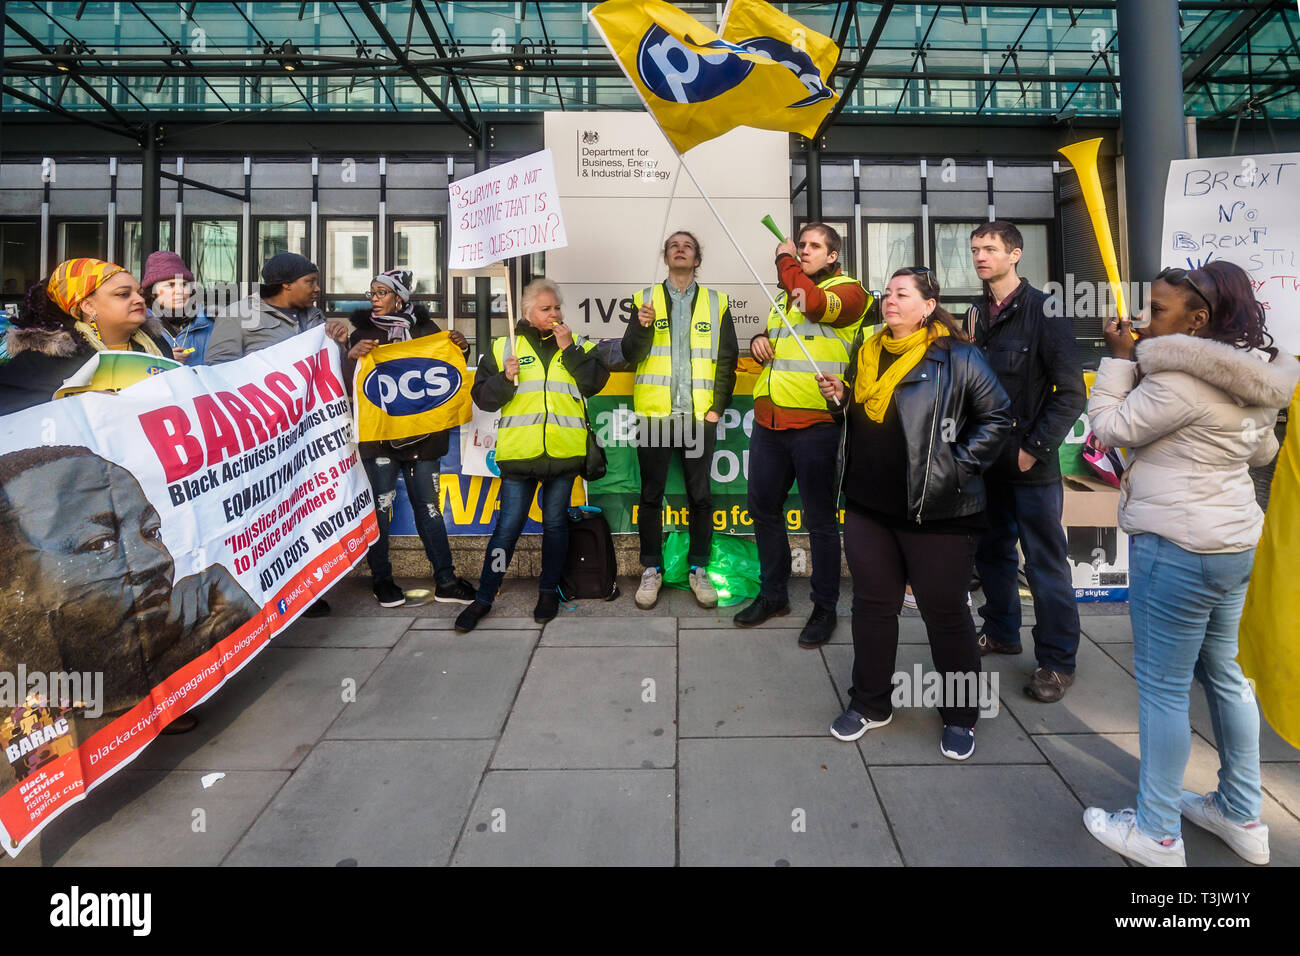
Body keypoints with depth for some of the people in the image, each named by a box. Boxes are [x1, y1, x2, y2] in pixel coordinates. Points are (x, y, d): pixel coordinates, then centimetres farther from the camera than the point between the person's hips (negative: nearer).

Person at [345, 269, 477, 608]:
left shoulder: (424, 328, 11)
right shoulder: (363, 333, 7)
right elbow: (346, 384, 0)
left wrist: (460, 348, -4)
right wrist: (351, 356, -20)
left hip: (422, 434, 1)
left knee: (428, 505, 5)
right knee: (380, 507, -1)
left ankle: (446, 581, 9)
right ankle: (381, 581, 13)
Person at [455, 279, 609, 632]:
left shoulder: (578, 345, 10)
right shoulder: (504, 347, 8)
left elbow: (595, 382, -5)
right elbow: (482, 396, 4)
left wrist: (569, 350, -10)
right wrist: (505, 379, -13)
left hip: (564, 453, 1)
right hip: (519, 454, -1)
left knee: (555, 523, 10)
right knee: (508, 526, 1)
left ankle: (548, 592, 26)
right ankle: (484, 597, 14)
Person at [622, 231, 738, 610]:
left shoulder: (716, 302, 9)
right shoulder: (646, 298, 8)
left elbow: (727, 360, 7)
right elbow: (631, 355, 1)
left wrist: (718, 406, -2)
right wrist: (642, 327, -18)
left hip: (700, 415, 0)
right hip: (655, 412, 0)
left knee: (700, 496, 5)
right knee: (651, 495, 5)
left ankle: (698, 569, 18)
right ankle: (651, 569, 17)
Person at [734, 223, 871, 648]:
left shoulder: (848, 290, -1)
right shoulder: (785, 293, 22)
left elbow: (816, 304, -23)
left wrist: (785, 260, -8)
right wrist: (759, 341, 10)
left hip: (815, 425, -7)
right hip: (769, 421, 7)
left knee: (820, 518, 1)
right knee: (763, 507, 13)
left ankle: (824, 608, 16)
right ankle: (773, 593, 30)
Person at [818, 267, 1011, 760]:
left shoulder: (956, 358, -7)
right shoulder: (866, 352, 11)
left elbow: (996, 418, -6)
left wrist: (958, 467, -13)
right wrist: (840, 397, 2)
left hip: (935, 512, -5)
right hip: (867, 506, 6)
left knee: (944, 611, 6)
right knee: (872, 604, 13)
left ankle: (960, 716, 26)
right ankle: (870, 704, 30)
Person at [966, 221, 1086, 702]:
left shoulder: (1043, 311, -9)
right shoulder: (977, 313, 10)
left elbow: (1070, 392, -13)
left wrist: (1034, 448, -15)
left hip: (1032, 465, -6)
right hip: (987, 460, 6)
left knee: (1045, 563, 2)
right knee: (992, 552, 17)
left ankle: (1057, 660, 15)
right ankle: (1000, 632, 34)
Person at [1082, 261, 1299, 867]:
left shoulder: (1180, 381, -21)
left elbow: (1109, 428, -14)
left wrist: (1120, 358, -6)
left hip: (1176, 547, -10)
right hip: (1234, 541, 10)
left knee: (1162, 688, 2)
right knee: (1222, 673, 20)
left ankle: (1156, 836, 16)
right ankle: (1242, 817, 35)